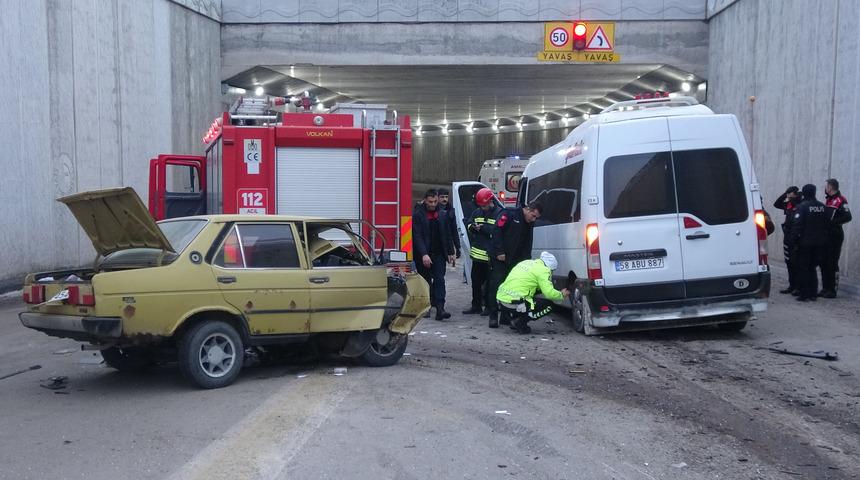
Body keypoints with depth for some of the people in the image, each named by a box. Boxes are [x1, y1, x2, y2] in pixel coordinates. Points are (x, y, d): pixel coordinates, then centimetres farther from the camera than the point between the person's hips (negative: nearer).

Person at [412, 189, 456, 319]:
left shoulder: (442, 215, 9)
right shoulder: (418, 215, -6)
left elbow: (447, 235, 15)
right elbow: (417, 236, -13)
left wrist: (450, 252, 10)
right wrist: (424, 254, -22)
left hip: (439, 254, 3)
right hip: (423, 255, -3)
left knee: (439, 280, -7)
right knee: (426, 282, 6)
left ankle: (440, 308, -14)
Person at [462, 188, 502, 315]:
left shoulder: (499, 213, -8)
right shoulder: (477, 212, 11)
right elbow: (468, 224, 12)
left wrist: (483, 228, -21)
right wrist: (472, 227, -11)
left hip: (491, 256, -6)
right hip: (477, 254, 6)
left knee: (490, 282, 3)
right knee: (476, 281, 13)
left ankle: (489, 307, 13)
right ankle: (476, 306, 24)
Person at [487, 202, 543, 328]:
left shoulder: (529, 224, 11)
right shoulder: (508, 214, -11)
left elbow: (527, 245, 16)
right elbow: (497, 231, -16)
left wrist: (526, 261, 5)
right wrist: (500, 252, -19)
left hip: (514, 260, 7)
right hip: (499, 257, -6)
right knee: (496, 285, -6)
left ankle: (506, 316, 12)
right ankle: (493, 316, -2)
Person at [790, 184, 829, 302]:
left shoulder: (802, 206, -14)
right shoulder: (822, 207, 6)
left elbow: (797, 225, -18)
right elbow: (826, 225, 12)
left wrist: (794, 241, -12)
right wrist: (824, 240, 19)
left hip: (805, 242, -6)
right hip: (819, 243, 6)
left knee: (803, 269, 1)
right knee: (812, 268, 15)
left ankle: (804, 294, 1)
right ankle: (813, 294, 17)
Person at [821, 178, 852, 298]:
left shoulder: (840, 200, -12)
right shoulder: (827, 200, 15)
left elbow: (847, 217, -21)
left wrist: (832, 222, -21)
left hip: (835, 236, -9)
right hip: (825, 235, 9)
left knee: (832, 263, -6)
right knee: (823, 262, 10)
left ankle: (832, 290, -1)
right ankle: (825, 288, 18)